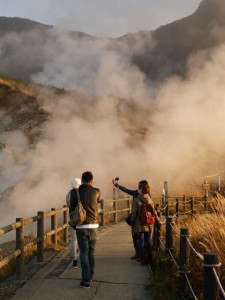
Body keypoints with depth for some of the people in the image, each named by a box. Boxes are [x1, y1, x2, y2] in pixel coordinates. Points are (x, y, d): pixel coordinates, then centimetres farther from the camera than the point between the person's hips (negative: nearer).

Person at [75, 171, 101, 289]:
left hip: (81, 226, -2)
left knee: (84, 253, 1)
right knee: (91, 252, 18)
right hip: (93, 225, 2)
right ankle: (90, 276, 27)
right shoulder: (96, 192, -2)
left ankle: (86, 281, -2)